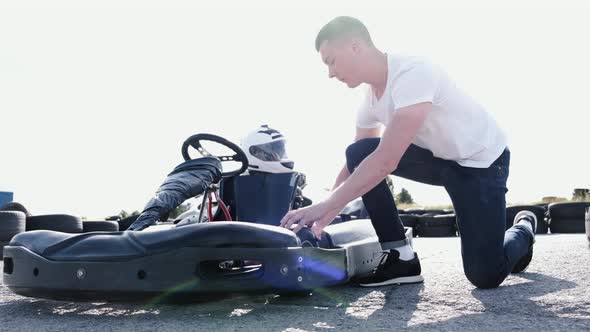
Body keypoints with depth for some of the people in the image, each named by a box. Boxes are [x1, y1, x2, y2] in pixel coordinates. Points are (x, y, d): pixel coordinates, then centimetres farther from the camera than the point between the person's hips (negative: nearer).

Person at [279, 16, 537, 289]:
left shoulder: (412, 73, -31)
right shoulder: (371, 98, -3)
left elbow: (385, 161, -38)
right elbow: (354, 166, 3)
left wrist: (324, 206, -36)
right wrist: (324, 217, -5)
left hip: (481, 160, -7)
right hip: (438, 157, 7)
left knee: (485, 276, -14)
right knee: (358, 155, -13)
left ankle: (523, 228, 21)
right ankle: (399, 257, -4)